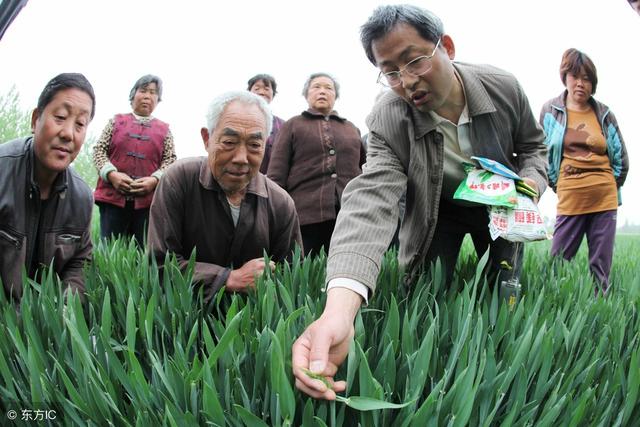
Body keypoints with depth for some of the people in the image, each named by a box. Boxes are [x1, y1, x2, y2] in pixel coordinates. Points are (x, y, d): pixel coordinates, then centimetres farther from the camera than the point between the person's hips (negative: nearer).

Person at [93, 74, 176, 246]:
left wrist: (154, 180, -11)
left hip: (149, 199, 0)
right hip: (113, 195, 0)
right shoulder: (116, 120, 15)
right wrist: (112, 174, -8)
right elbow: (99, 150, 10)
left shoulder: (164, 129, 14)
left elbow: (171, 160, 7)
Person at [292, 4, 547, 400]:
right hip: (438, 214, -1)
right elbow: (370, 202, -48)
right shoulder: (388, 122, -31)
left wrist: (533, 179, -25)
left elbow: (532, 143, 0)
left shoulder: (504, 87, -23)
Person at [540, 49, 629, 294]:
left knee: (601, 266, 5)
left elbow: (621, 158, 16)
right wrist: (557, 186, 8)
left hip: (605, 199, 2)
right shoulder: (551, 111, 3)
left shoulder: (604, 114, 8)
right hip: (570, 199, -2)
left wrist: (609, 186, 16)